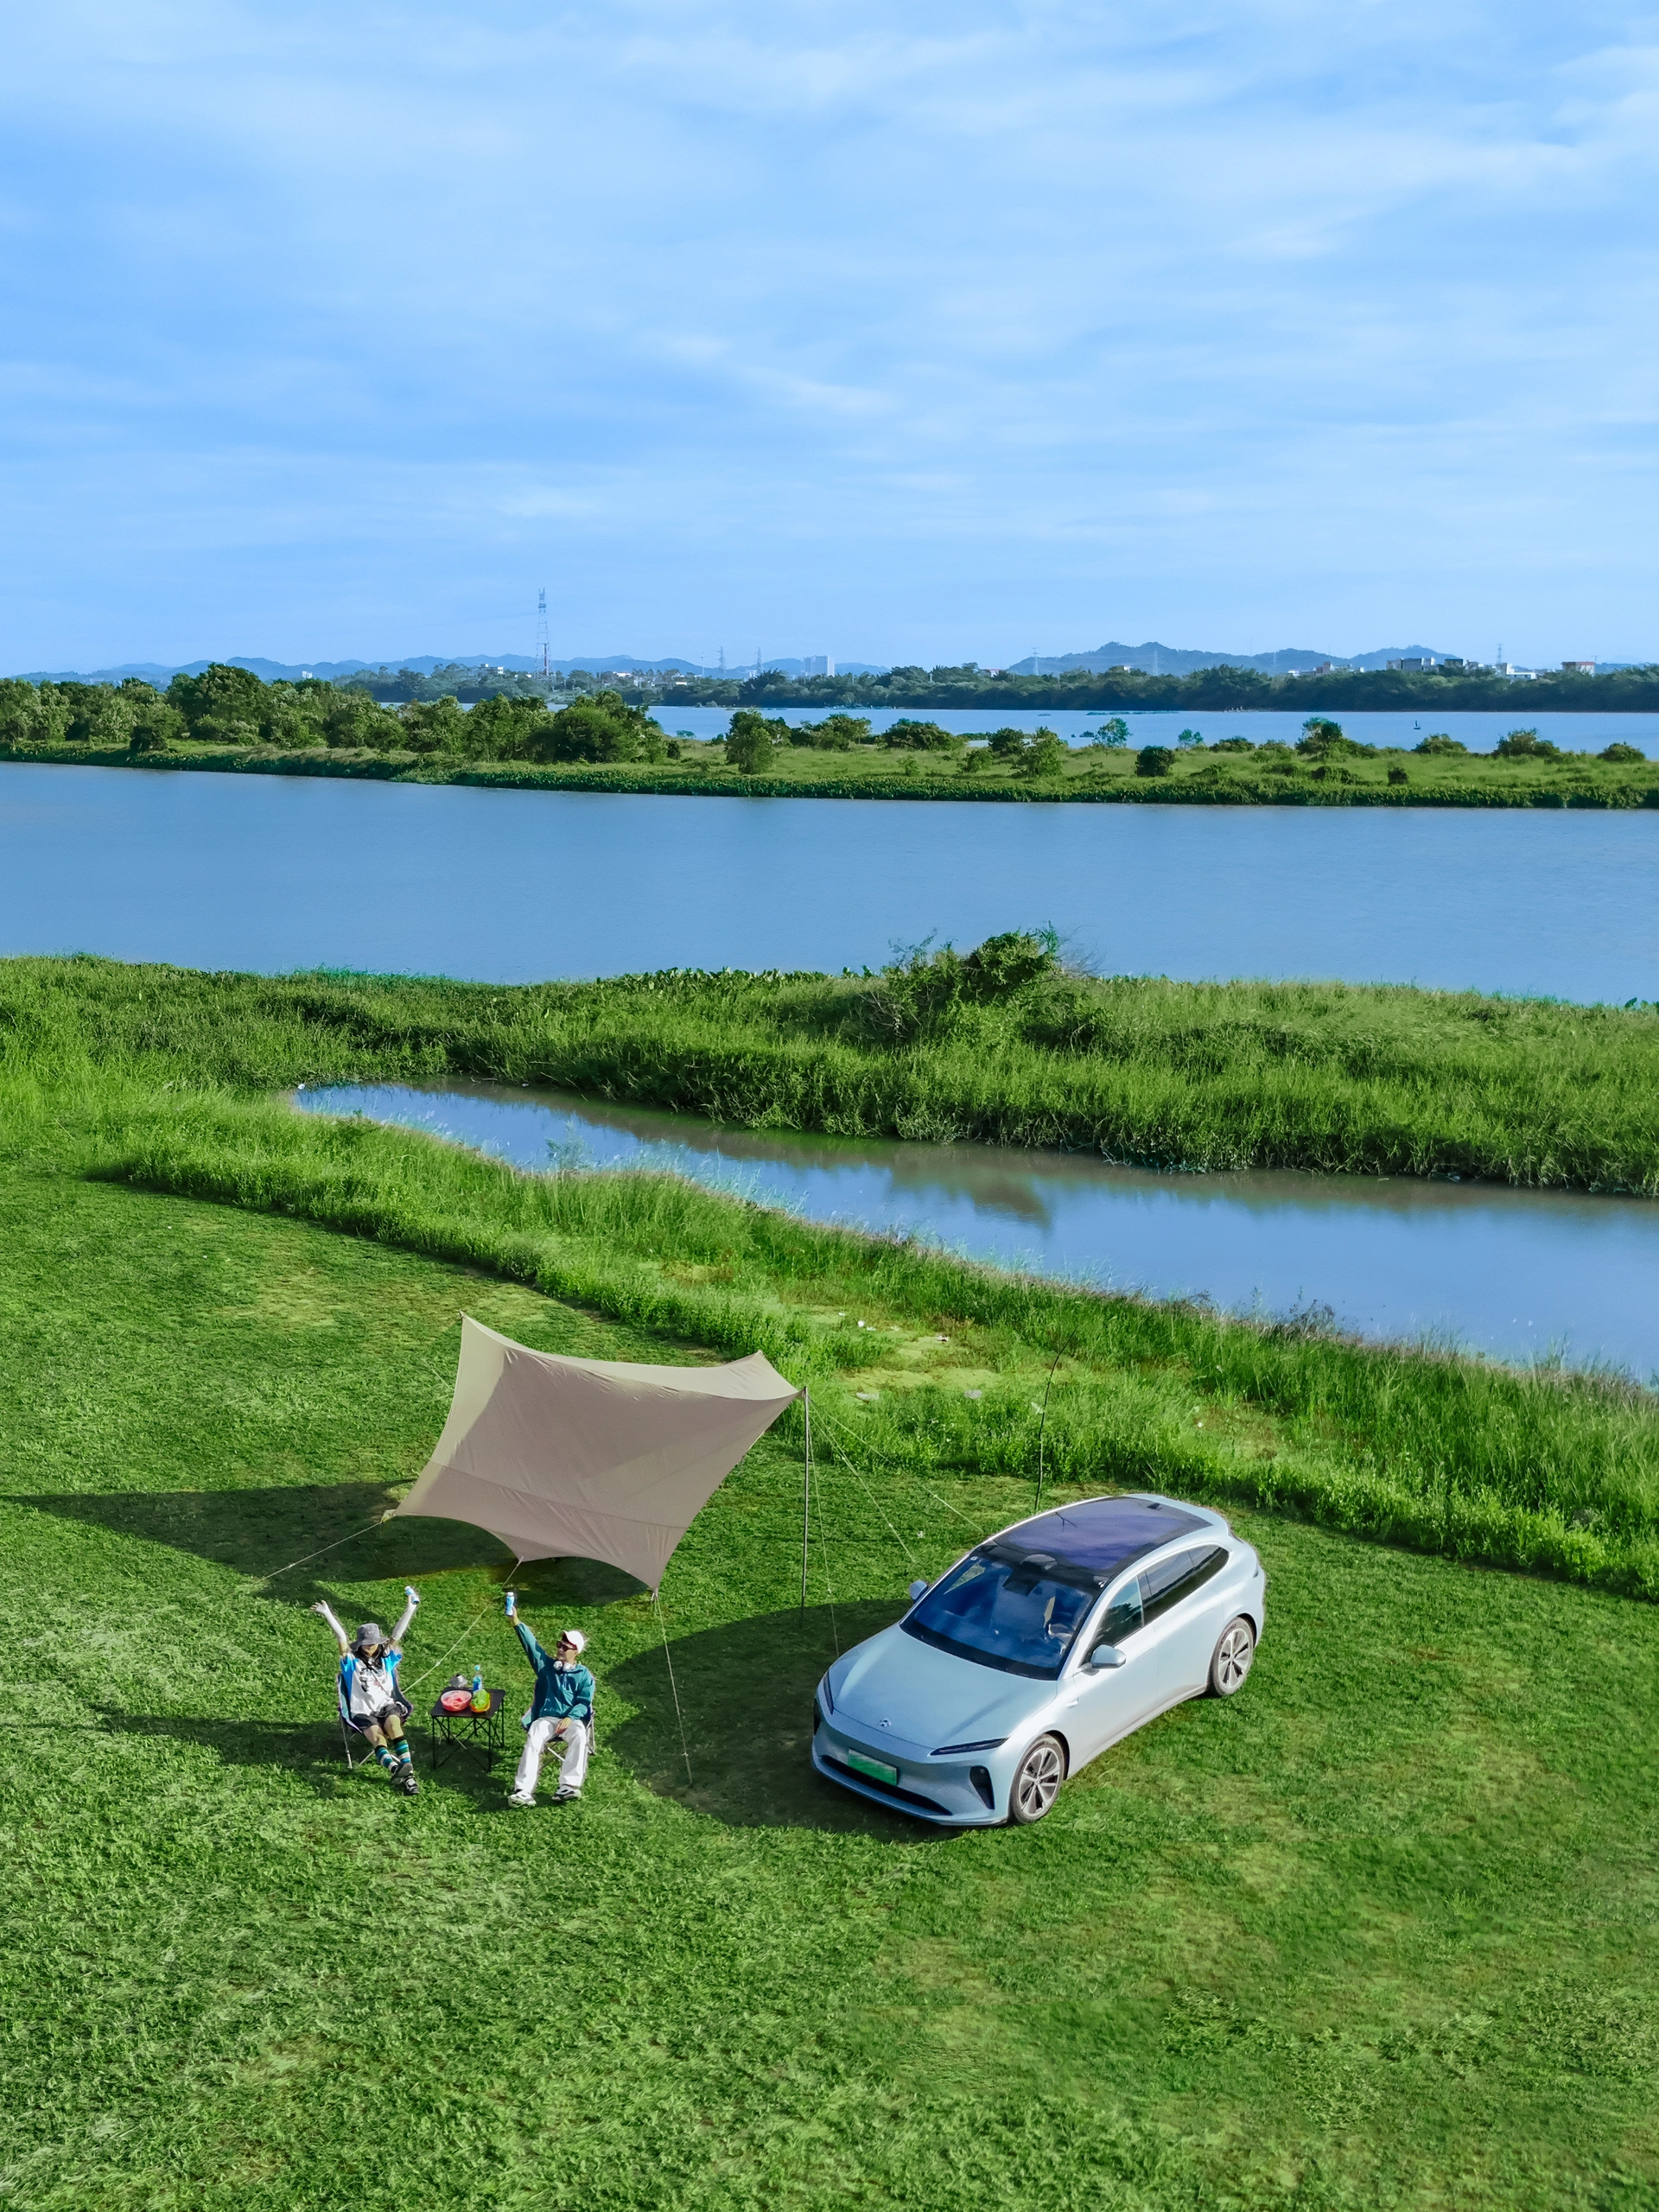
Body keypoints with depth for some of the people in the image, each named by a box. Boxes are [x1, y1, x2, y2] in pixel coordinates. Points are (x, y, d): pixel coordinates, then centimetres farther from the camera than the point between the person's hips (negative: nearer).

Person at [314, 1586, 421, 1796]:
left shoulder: (387, 1658, 15)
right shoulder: (352, 1662, 9)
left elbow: (397, 1635, 8)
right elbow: (341, 1638, -2)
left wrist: (410, 1608, 0)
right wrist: (327, 1615, -13)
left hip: (387, 1706, 1)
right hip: (362, 1712, -1)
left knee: (393, 1722, -34)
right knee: (376, 1734, -33)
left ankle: (407, 1771, -49)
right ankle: (394, 1769, -62)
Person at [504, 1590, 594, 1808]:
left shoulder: (583, 1675, 11)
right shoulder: (546, 1665, 17)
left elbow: (584, 1702, 1)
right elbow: (530, 1643, 5)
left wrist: (570, 1718, -19)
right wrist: (516, 1622, -8)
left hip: (572, 1720, -1)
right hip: (545, 1718, 1)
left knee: (580, 1737, -36)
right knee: (533, 1741, -31)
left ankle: (568, 1787, -40)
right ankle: (524, 1792, -42)